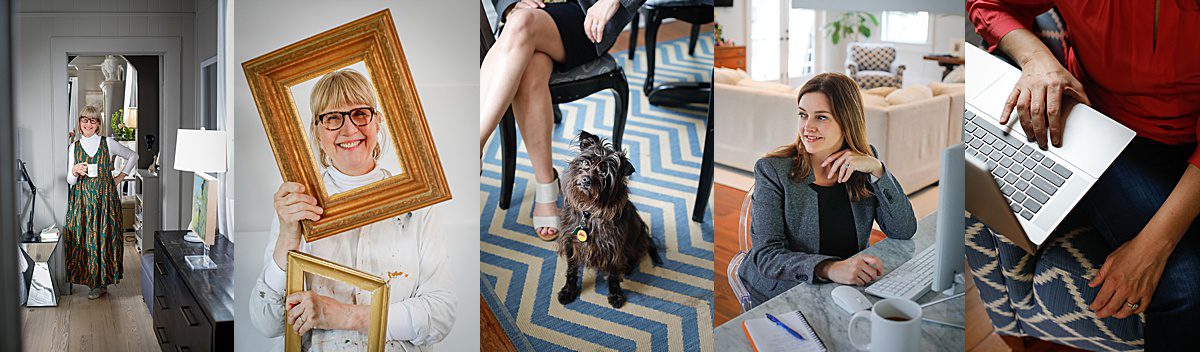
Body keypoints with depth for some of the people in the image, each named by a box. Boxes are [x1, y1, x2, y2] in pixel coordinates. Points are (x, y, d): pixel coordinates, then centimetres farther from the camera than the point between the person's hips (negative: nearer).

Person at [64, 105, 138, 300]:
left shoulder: (108, 144, 2)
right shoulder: (73, 148, 7)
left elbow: (133, 155, 14)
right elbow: (70, 181, 8)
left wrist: (121, 175, 8)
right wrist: (74, 171, -14)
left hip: (105, 196, -2)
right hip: (82, 198, 2)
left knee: (105, 236, -3)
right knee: (84, 237, -1)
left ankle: (101, 282, 4)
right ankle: (92, 280, 10)